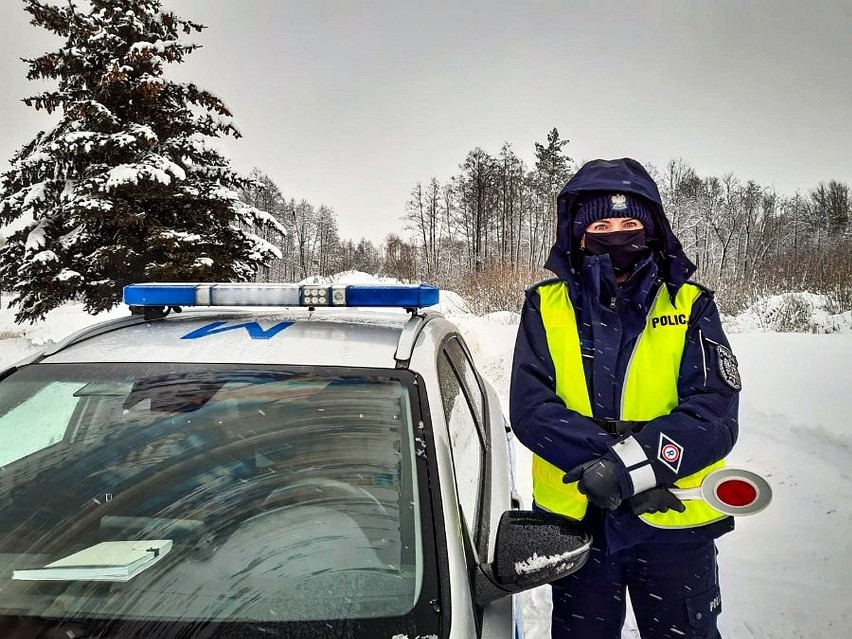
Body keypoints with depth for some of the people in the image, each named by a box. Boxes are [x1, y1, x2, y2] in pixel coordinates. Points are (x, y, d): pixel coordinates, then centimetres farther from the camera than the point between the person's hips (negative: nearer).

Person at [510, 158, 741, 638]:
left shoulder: (691, 306, -3)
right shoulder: (547, 305, -2)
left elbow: (716, 413, -13)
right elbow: (530, 408, -13)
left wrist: (630, 464, -28)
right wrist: (616, 464, -25)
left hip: (676, 522, 0)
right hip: (574, 515, 1)